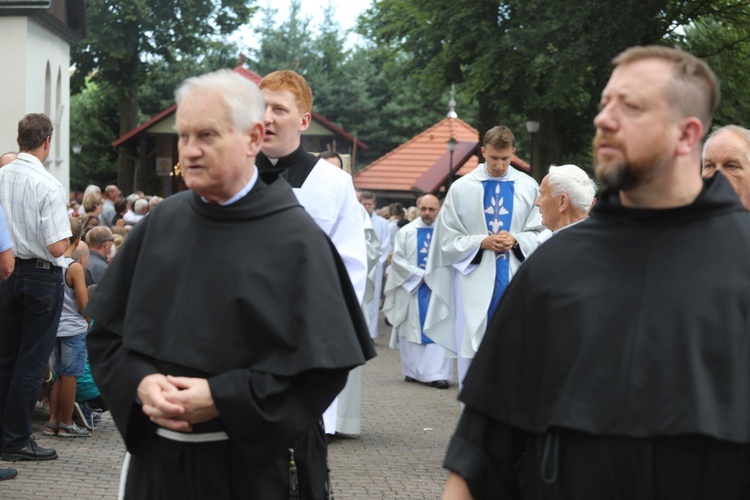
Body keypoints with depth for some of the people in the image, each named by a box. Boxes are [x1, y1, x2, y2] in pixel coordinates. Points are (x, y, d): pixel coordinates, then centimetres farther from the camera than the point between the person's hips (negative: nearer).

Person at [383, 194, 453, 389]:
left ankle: (438, 373, -10)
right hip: (412, 289, 1)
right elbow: (397, 259, -3)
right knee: (412, 329, 5)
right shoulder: (406, 232, 3)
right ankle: (413, 371, 14)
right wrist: (421, 275, -11)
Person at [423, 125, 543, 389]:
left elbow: (540, 233, 7)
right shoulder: (462, 188, 0)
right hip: (475, 282, -1)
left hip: (514, 281, 1)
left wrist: (516, 240, -12)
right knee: (471, 353, 2)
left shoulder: (528, 187, 2)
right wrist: (482, 243, -13)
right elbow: (447, 240, 1)